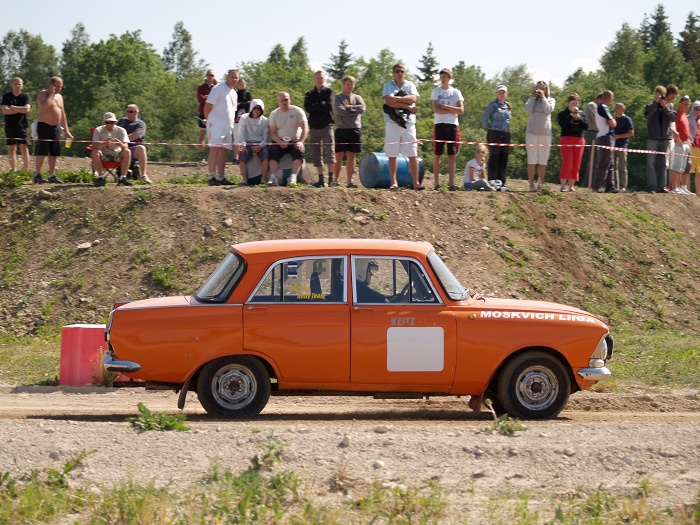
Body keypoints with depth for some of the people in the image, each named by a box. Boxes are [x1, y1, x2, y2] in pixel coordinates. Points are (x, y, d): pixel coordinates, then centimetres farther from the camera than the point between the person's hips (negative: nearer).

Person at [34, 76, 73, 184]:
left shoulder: (59, 97, 16)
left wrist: (67, 130, 18)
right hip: (44, 126, -7)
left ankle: (52, 175, 11)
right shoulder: (43, 94, -5)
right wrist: (51, 94, -17)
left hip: (56, 127, 7)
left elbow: (63, 114, 21)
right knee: (42, 151, -12)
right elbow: (44, 106, -27)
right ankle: (37, 175, -10)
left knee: (54, 153, 5)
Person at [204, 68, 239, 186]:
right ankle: (212, 177, -20)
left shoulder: (234, 93, 19)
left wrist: (232, 124, 17)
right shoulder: (218, 88, -7)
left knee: (224, 151, 8)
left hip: (228, 127, 8)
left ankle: (221, 178, 11)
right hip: (216, 124, -8)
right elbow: (208, 105, -10)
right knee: (215, 149, -14)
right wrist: (209, 120, -8)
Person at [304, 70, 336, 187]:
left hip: (326, 126, -3)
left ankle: (331, 179, -11)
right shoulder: (310, 94, 14)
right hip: (314, 127, 3)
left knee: (330, 152, -12)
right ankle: (321, 179, 8)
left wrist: (315, 106, -4)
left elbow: (329, 106, -9)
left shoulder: (329, 91, 6)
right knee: (316, 155, 3)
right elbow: (307, 107, -2)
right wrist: (321, 104, -8)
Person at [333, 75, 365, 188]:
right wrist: (354, 110, -6)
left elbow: (362, 108, -5)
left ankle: (349, 181, 7)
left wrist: (347, 107, -8)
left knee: (351, 156, 4)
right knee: (339, 156, -3)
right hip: (341, 129, -3)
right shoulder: (338, 98, 5)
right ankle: (336, 180, 2)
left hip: (355, 130, 3)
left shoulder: (357, 98, 14)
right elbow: (339, 110, -12)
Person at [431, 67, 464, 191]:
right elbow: (436, 110, -7)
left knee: (451, 155, 2)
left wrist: (445, 106, -7)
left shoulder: (456, 92, 9)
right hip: (439, 124, -1)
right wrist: (452, 110, -6)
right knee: (437, 155, -2)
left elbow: (461, 110, -1)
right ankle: (437, 183, 0)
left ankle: (451, 183, 3)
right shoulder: (436, 91, 5)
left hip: (453, 125, 1)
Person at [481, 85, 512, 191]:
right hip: (494, 134, -6)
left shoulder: (508, 106, 15)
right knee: (494, 158, -4)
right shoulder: (492, 105, -3)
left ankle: (502, 184, 10)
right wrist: (489, 129, 2)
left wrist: (506, 128, 14)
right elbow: (484, 119, -4)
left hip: (506, 134, 6)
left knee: (504, 159, 6)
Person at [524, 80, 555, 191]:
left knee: (543, 161, 3)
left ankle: (541, 183, 11)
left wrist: (543, 97, -5)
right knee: (532, 160, -4)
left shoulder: (550, 100, 11)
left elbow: (548, 110, -8)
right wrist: (532, 97, -4)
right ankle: (532, 184, -4)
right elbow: (528, 110, -7)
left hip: (545, 133, 1)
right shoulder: (532, 100, 12)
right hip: (532, 132, -1)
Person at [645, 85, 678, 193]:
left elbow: (673, 118, -1)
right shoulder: (651, 105, 4)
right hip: (652, 138, -3)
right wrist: (656, 102, -12)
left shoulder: (670, 105, 12)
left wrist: (665, 107, -9)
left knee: (662, 163, 5)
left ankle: (661, 186, 7)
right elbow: (647, 114, -16)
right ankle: (651, 187, -9)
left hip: (665, 138, 3)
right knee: (651, 163, -7)